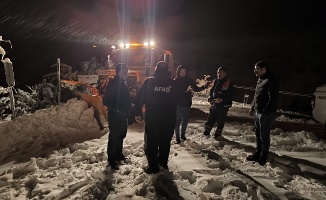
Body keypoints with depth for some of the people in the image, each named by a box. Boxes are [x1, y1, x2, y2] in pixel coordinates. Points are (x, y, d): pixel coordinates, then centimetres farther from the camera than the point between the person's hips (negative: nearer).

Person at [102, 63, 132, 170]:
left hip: (123, 115, 9)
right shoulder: (113, 83, -15)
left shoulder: (123, 83, 11)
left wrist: (128, 111, 10)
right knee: (114, 137, -1)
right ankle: (111, 159, 10)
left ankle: (118, 154, 35)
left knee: (121, 135, 19)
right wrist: (116, 108, -23)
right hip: (115, 116, -9)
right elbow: (106, 101, -19)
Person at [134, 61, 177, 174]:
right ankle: (163, 162, 28)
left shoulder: (149, 82, -6)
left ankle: (153, 166, 9)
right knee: (165, 142, 18)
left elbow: (139, 98, -8)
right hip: (169, 119, 3)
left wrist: (138, 113, -3)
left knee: (151, 142, 7)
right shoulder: (173, 83, 1)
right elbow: (177, 101, 8)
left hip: (152, 118, -2)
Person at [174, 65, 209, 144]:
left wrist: (205, 86, -8)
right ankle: (177, 137, 7)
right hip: (178, 105, -4)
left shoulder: (189, 80, 3)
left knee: (185, 120, 13)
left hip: (187, 104, 4)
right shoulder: (175, 81, -7)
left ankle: (183, 135, 30)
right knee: (178, 121, -2)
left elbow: (196, 89, 6)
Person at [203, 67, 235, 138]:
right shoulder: (215, 81, 5)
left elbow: (232, 96, -11)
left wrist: (222, 99, -22)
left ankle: (218, 134, 23)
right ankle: (206, 132, 20)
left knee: (221, 121, 7)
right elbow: (211, 91, 18)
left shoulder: (229, 83, -10)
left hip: (223, 105, -4)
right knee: (210, 119, 9)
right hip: (214, 104, 4)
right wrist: (210, 98, -1)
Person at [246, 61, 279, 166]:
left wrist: (265, 111, -21)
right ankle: (257, 153, 31)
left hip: (266, 114, -9)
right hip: (258, 112, 9)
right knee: (258, 134, 18)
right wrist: (253, 107, 16)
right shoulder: (260, 80, 12)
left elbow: (273, 99, -22)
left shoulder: (271, 81, -19)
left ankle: (263, 157, 16)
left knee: (264, 136, 3)